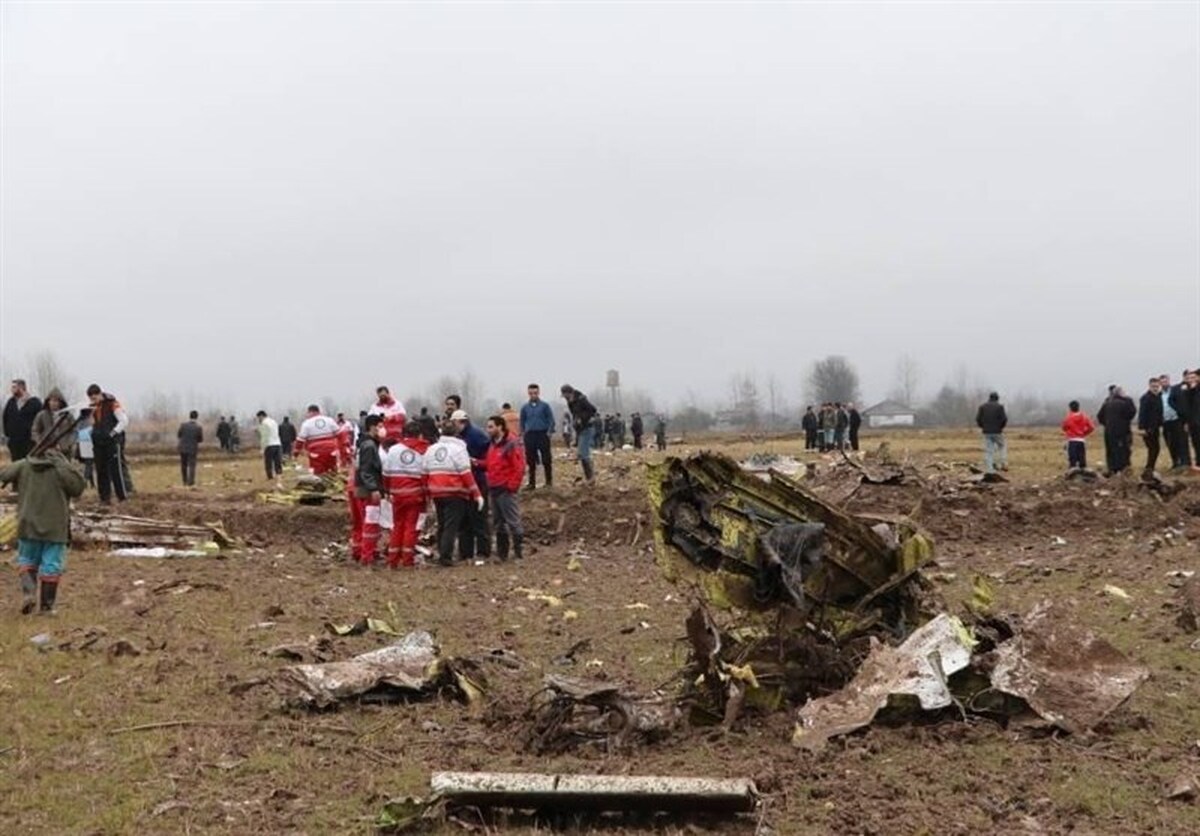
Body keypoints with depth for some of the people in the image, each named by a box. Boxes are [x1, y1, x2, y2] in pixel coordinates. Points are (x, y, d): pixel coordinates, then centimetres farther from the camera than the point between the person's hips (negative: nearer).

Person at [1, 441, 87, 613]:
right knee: (51, 565, 6)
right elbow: (78, 487, -11)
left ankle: (28, 591, -2)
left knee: (27, 560, 20)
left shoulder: (23, 465, -3)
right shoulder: (63, 469, -11)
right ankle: (47, 604, 8)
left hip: (29, 525, 2)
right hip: (55, 527, -2)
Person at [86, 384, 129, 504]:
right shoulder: (94, 408, 11)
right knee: (101, 471, 7)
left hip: (112, 443, -7)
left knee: (115, 470, -7)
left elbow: (124, 421, -13)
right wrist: (94, 435, 6)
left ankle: (123, 495, -1)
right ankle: (105, 497, 12)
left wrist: (113, 433, -15)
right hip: (98, 444, 7)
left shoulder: (113, 405, -10)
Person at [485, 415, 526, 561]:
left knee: (513, 521, -7)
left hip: (506, 489, -9)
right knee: (499, 522, 13)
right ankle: (501, 552, 20)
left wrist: (512, 485, -16)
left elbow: (519, 467, -15)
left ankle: (518, 552, -3)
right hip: (494, 488, 9)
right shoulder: (492, 444, 15)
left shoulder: (511, 443, -12)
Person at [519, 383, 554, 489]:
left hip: (543, 434, -3)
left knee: (546, 460, -2)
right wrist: (523, 433, 8)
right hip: (529, 436, 3)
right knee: (531, 461, 4)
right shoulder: (525, 407, 9)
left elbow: (551, 420, 2)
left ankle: (549, 481, 5)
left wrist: (549, 432, -7)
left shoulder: (544, 405, 1)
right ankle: (532, 483, 9)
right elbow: (521, 422, 17)